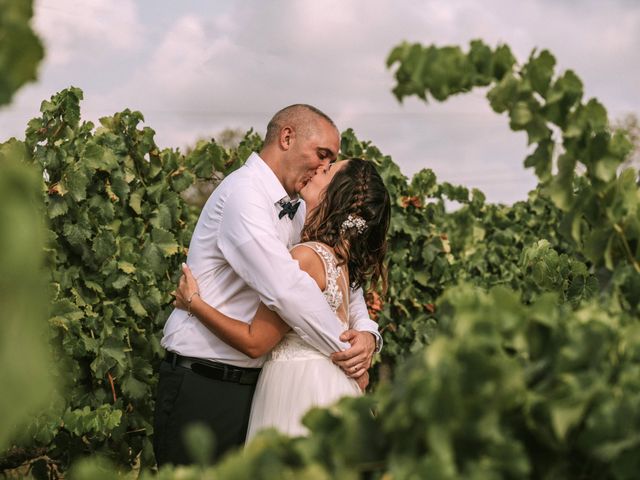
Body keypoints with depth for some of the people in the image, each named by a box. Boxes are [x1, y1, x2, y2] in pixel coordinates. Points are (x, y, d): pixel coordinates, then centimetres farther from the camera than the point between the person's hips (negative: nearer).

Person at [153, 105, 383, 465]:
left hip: (253, 384, 8)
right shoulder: (244, 191, -16)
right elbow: (287, 289, -26)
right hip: (202, 387, -8)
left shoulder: (296, 212, 11)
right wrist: (348, 353, -16)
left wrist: (367, 331, -4)